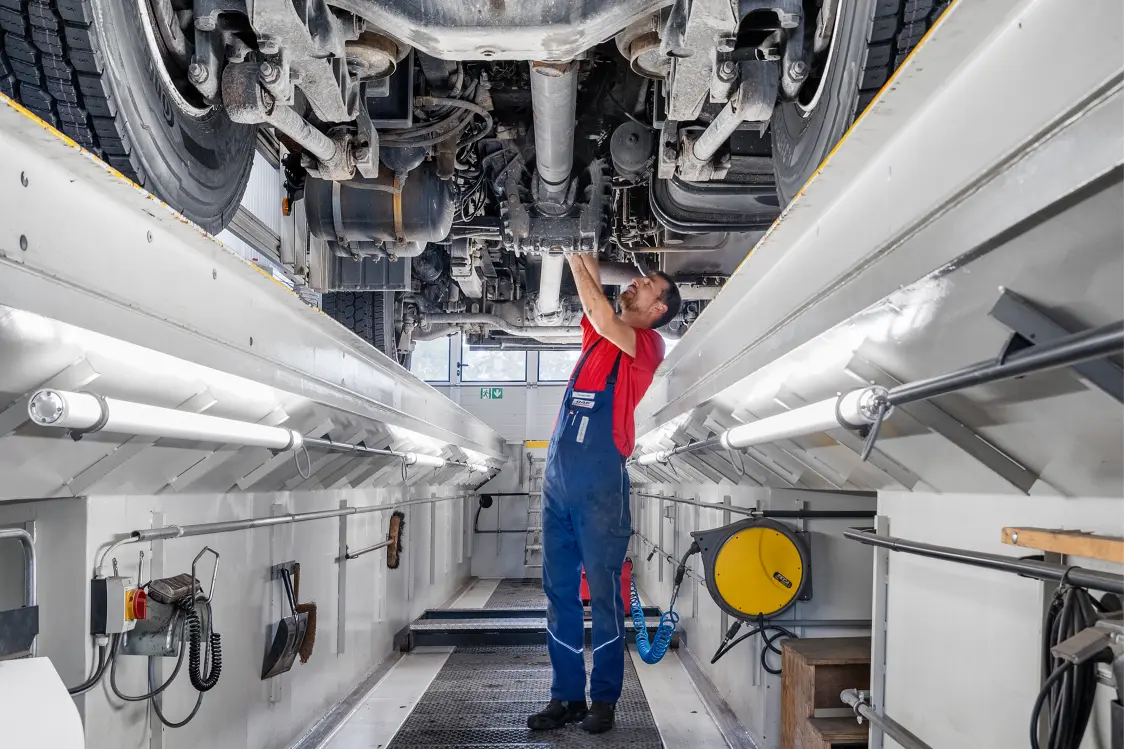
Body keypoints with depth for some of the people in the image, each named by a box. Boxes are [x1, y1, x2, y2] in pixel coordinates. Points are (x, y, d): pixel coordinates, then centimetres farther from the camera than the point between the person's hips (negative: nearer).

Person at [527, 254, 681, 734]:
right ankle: (566, 696, 16)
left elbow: (607, 322, -15)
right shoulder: (598, 333, 18)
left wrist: (579, 266, -9)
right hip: (557, 476, 6)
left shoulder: (648, 344, -1)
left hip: (601, 481, -6)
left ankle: (604, 699, 11)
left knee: (603, 593, 0)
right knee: (558, 591, 8)